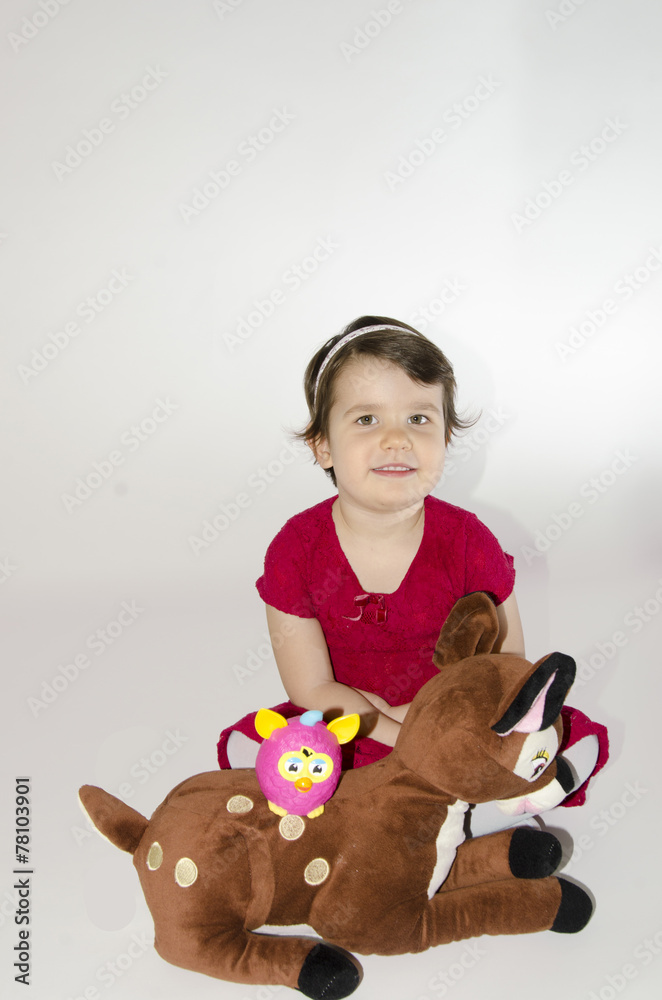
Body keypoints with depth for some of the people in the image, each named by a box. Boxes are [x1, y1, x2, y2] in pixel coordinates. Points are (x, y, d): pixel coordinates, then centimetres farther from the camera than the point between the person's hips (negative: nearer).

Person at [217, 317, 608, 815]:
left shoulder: (469, 542, -17)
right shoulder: (295, 551, -18)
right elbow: (312, 688, -13)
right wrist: (404, 736, -22)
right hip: (347, 733, 0)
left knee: (582, 742, -15)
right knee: (244, 746, -21)